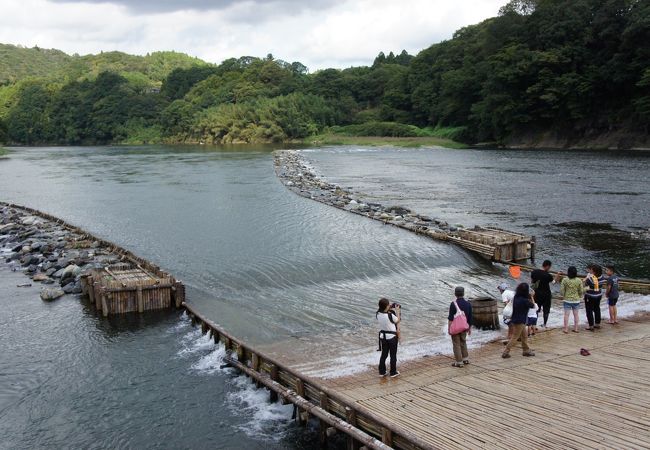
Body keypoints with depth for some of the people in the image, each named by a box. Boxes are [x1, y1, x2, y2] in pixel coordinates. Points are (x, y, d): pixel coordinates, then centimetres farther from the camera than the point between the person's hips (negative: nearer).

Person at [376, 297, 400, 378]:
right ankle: (393, 372, 20)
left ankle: (382, 372, 23)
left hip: (383, 336, 5)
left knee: (384, 354, 17)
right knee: (393, 355, 11)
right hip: (392, 337, -5)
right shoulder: (390, 315, -27)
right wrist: (397, 311, -1)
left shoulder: (378, 314, -11)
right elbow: (397, 321, -7)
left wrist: (390, 310, 6)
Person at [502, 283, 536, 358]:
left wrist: (529, 296, 10)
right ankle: (505, 352, 3)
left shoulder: (516, 297, -1)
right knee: (514, 338, 0)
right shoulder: (524, 300, -24)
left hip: (515, 320, 8)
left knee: (524, 336, 20)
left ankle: (526, 350, 30)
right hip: (519, 322, -8)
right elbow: (532, 305, -6)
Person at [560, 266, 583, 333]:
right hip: (576, 300, 2)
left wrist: (563, 296, 10)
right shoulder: (579, 281, -7)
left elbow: (561, 290, -9)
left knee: (566, 314, 5)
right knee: (576, 314, 13)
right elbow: (581, 291, -1)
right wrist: (580, 297, 17)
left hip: (567, 300, -2)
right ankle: (576, 328, 19)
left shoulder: (564, 280, -12)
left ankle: (566, 329, 7)